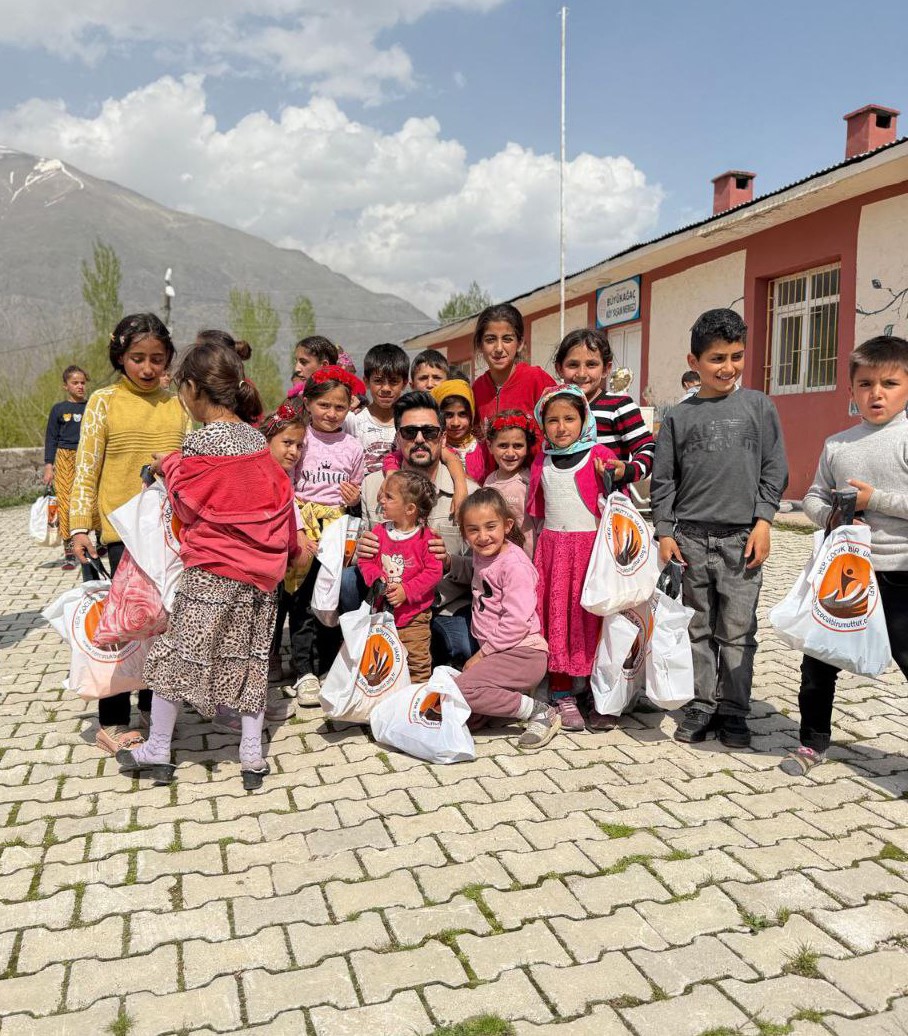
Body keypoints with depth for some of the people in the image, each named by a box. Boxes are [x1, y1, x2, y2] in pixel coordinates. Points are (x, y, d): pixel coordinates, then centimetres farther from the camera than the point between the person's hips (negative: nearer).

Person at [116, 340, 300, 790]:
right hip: (260, 568, 6)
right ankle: (252, 756, 16)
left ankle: (157, 752, 22)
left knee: (176, 651, 9)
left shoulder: (199, 442, -14)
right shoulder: (257, 439, 3)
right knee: (249, 655, 13)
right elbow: (280, 497, 8)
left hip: (211, 571, -6)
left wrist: (170, 464, 9)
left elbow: (188, 506, -7)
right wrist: (286, 550, 20)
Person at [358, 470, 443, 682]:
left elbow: (433, 571, -13)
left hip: (414, 613, -3)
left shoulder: (425, 537, -11)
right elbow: (366, 562, 5)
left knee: (417, 659, 5)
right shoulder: (379, 531, 2)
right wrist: (376, 578, -15)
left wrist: (407, 591, -19)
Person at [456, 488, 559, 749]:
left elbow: (516, 623, -22)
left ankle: (539, 711, -13)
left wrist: (482, 654, -15)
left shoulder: (514, 565, -18)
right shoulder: (481, 555, 10)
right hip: (496, 652, 10)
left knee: (461, 689, -24)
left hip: (523, 653, -9)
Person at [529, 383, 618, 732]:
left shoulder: (600, 457, -2)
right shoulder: (541, 463, 11)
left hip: (591, 547, -3)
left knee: (592, 620, -1)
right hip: (552, 549, 3)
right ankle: (563, 695, 13)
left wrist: (612, 481, -17)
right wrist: (531, 557, 16)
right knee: (556, 620, 3)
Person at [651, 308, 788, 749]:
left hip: (741, 537, -1)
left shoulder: (758, 406, 6)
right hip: (690, 537, 1)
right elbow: (662, 479, 6)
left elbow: (774, 469, 5)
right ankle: (702, 705, 20)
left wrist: (763, 520, -3)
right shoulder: (678, 416, 6)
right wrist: (664, 532, 0)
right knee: (698, 627, 9)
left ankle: (733, 711, 16)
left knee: (737, 630, 4)